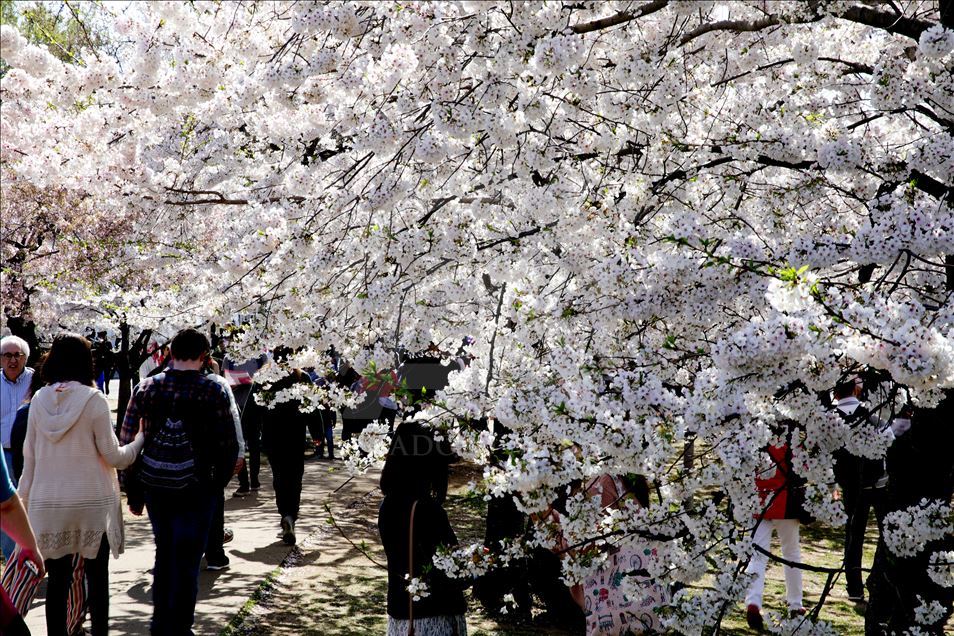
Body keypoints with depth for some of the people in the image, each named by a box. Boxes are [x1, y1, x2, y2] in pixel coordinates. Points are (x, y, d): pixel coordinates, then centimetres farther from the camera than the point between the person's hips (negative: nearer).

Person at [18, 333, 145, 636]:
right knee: (97, 577, 9)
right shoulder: (93, 400, -10)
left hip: (49, 503, 3)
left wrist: (25, 499, 14)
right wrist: (139, 441, 11)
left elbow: (29, 457, 6)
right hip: (92, 501, -3)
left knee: (57, 579, 9)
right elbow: (113, 456, -7)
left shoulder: (39, 400, 0)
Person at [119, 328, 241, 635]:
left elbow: (126, 441, 1)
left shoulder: (146, 387, 1)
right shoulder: (215, 389, -8)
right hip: (195, 486, -4)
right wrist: (219, 482, 7)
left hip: (153, 483, 4)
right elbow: (229, 445, -9)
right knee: (186, 560, 6)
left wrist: (133, 491, 8)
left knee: (164, 553, 21)